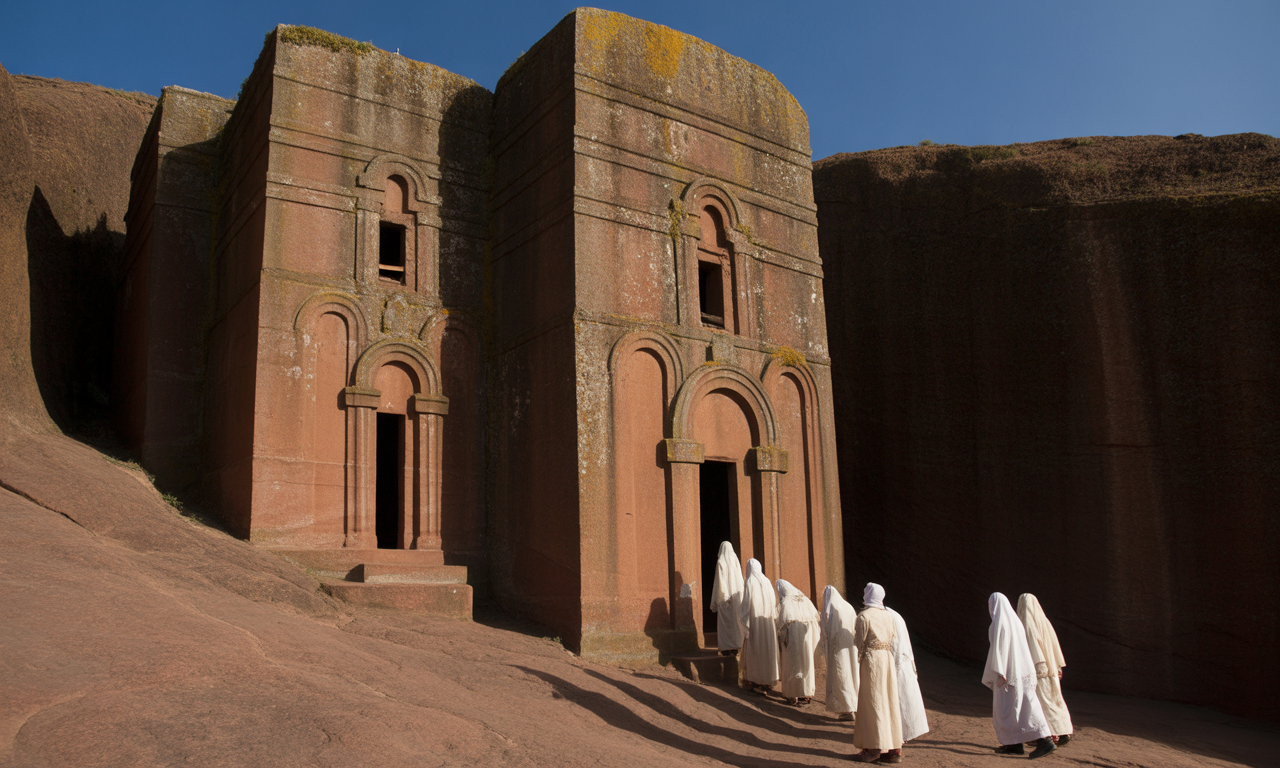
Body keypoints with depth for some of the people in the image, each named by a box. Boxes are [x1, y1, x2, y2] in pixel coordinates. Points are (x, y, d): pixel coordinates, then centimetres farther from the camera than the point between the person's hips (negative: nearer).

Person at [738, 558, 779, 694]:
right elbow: (774, 603, 6)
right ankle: (767, 681, 16)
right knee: (767, 651, 11)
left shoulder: (748, 583, -10)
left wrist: (745, 626, -10)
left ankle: (754, 682, 5)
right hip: (768, 623, 4)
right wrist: (774, 621, 13)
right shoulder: (767, 582, 3)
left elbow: (746, 605, -14)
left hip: (754, 622, -4)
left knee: (754, 652, 3)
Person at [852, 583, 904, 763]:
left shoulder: (864, 616, -10)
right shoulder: (888, 615, 7)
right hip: (888, 659, 6)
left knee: (871, 703, 1)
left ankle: (873, 748, 3)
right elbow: (895, 640, 10)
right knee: (889, 703, 8)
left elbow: (859, 642, -6)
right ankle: (894, 749, 11)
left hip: (871, 659, -6)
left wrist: (859, 659, 8)